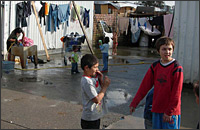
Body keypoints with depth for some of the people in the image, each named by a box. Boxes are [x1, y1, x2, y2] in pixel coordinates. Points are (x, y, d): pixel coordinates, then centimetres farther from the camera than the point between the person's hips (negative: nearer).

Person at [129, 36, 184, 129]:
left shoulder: (177, 68, -11)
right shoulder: (155, 66, 4)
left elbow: (176, 93, -12)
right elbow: (144, 86, 7)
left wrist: (169, 112, -13)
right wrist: (134, 103, 5)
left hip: (170, 111, -5)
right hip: (156, 109, 5)